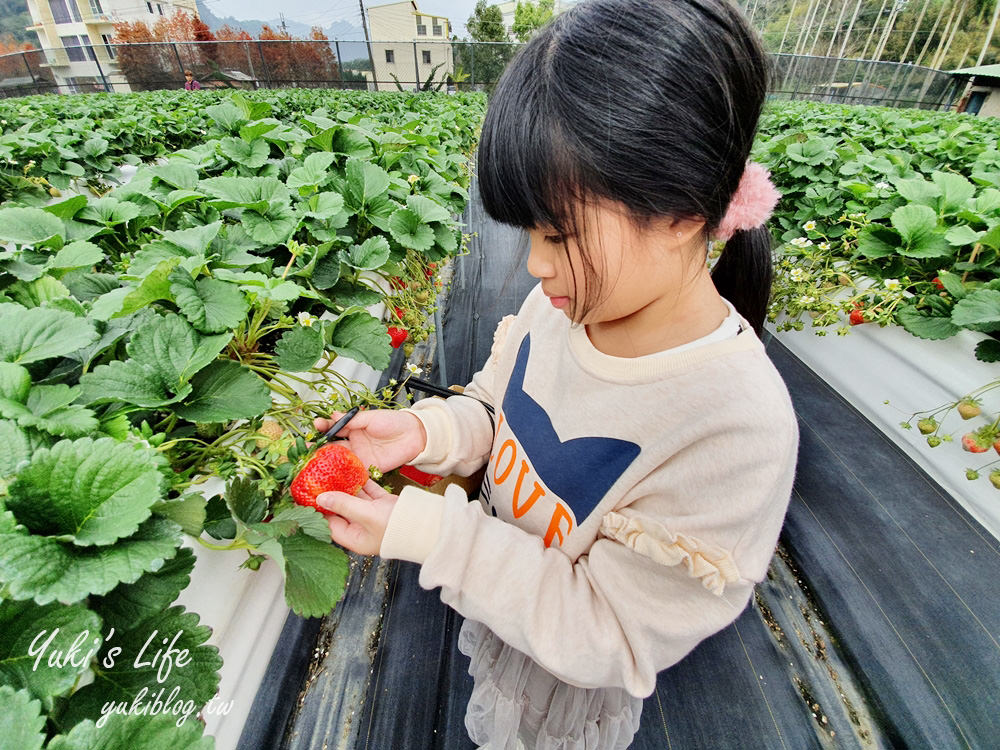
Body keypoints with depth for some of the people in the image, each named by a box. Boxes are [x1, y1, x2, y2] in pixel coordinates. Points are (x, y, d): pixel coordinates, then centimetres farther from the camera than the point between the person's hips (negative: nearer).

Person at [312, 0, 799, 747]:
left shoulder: (737, 429, -38)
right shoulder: (565, 300, -19)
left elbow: (608, 634, -28)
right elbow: (495, 407, -2)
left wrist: (424, 532, -34)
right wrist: (423, 431, -22)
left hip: (568, 680, -4)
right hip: (495, 590, 5)